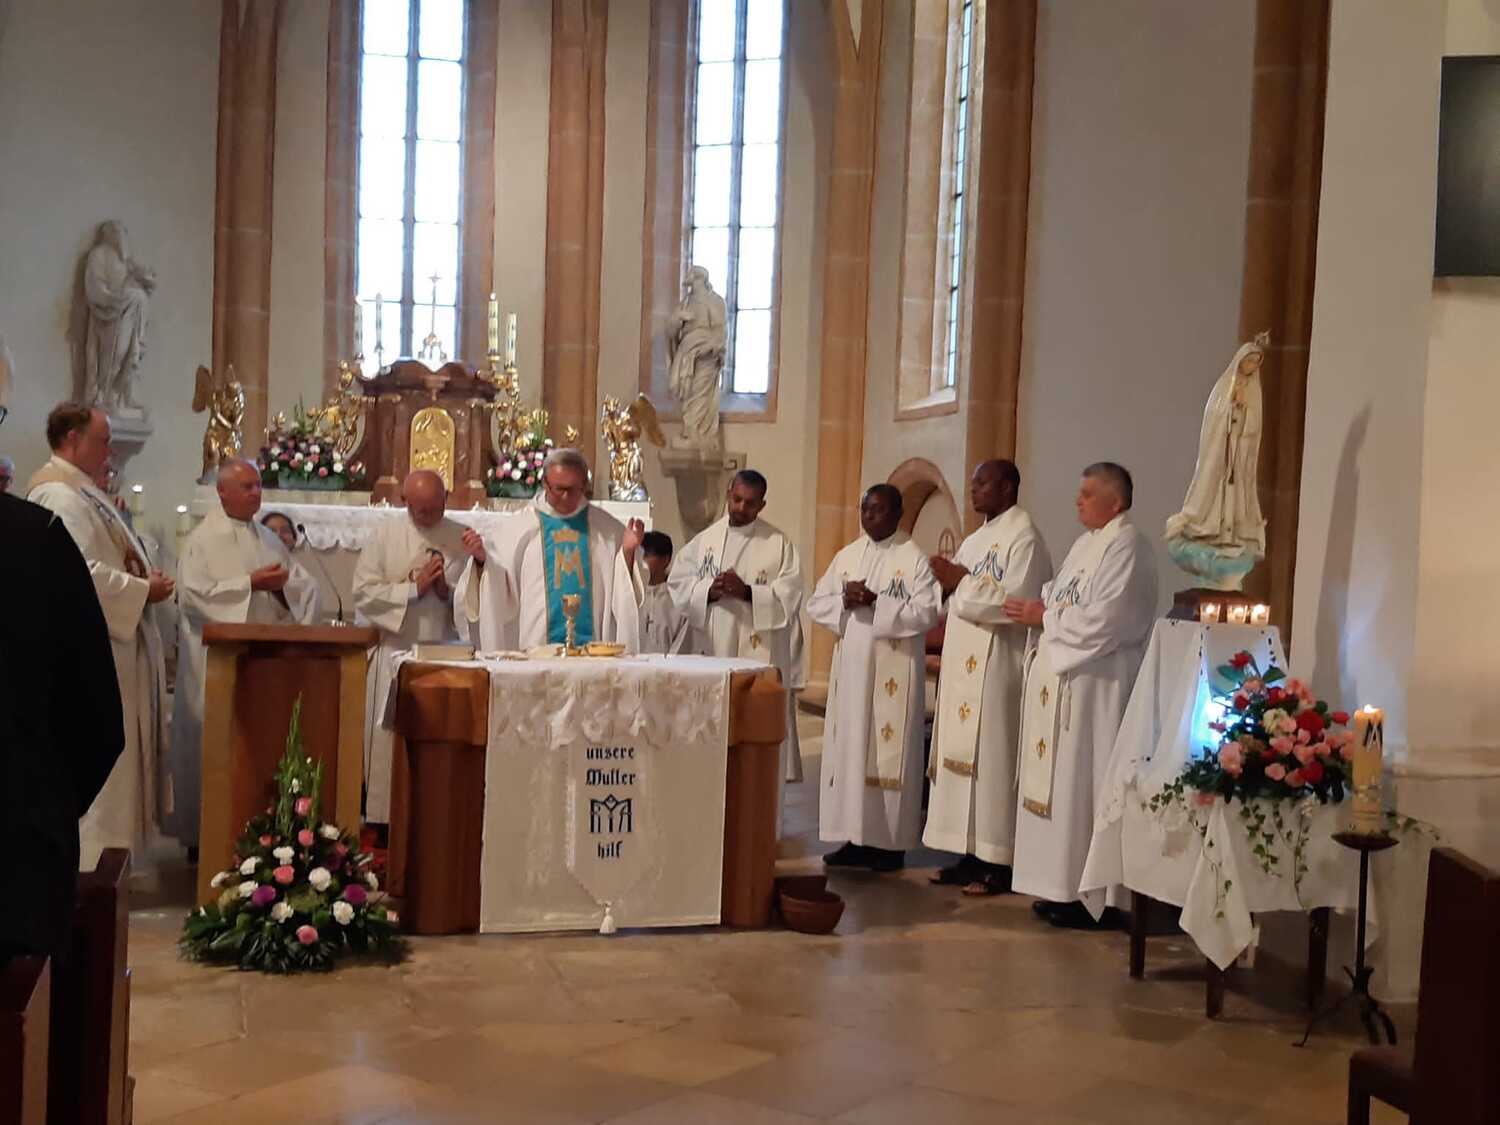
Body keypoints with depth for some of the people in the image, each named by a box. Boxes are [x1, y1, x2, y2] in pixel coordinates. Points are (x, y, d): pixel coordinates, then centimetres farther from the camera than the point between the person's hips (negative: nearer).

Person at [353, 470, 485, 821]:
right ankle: (387, 818, 10)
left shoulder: (464, 539, 5)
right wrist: (414, 587, -9)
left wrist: (480, 561, -13)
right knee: (391, 740, 2)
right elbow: (363, 593, -3)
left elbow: (480, 598, 5)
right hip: (395, 652, 0)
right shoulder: (385, 536, 3)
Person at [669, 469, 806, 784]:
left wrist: (748, 592, -19)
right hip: (712, 649, 3)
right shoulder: (704, 540, 11)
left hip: (759, 652, -3)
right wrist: (708, 591, -13)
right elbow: (679, 583, 6)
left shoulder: (778, 543, 1)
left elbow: (791, 594, -7)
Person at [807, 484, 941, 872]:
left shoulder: (915, 558, -5)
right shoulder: (846, 556, 12)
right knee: (849, 747, 6)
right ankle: (856, 836, 13)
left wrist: (875, 603, -20)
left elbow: (927, 612, -15)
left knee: (888, 750, -2)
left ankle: (890, 842, 4)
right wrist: (844, 602, -11)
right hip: (850, 665, 6)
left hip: (893, 671, -5)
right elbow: (815, 605, 9)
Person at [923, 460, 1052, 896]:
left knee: (992, 757, -6)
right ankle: (970, 854, 15)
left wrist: (962, 582, -15)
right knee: (962, 755, 8)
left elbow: (1016, 601, -21)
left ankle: (998, 862, 0)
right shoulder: (976, 540, 17)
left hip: (997, 665, -9)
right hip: (965, 662, 9)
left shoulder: (1024, 537, -10)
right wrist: (950, 581, 0)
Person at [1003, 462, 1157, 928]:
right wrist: (1034, 608, -1)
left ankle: (1094, 897, 0)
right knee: (1062, 783, 10)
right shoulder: (1086, 544, 17)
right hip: (1063, 680, 10)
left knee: (1085, 782, -6)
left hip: (1096, 685, -9)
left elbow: (1104, 619, -22)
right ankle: (1067, 886, 17)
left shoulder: (1126, 548, -12)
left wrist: (1045, 618, -13)